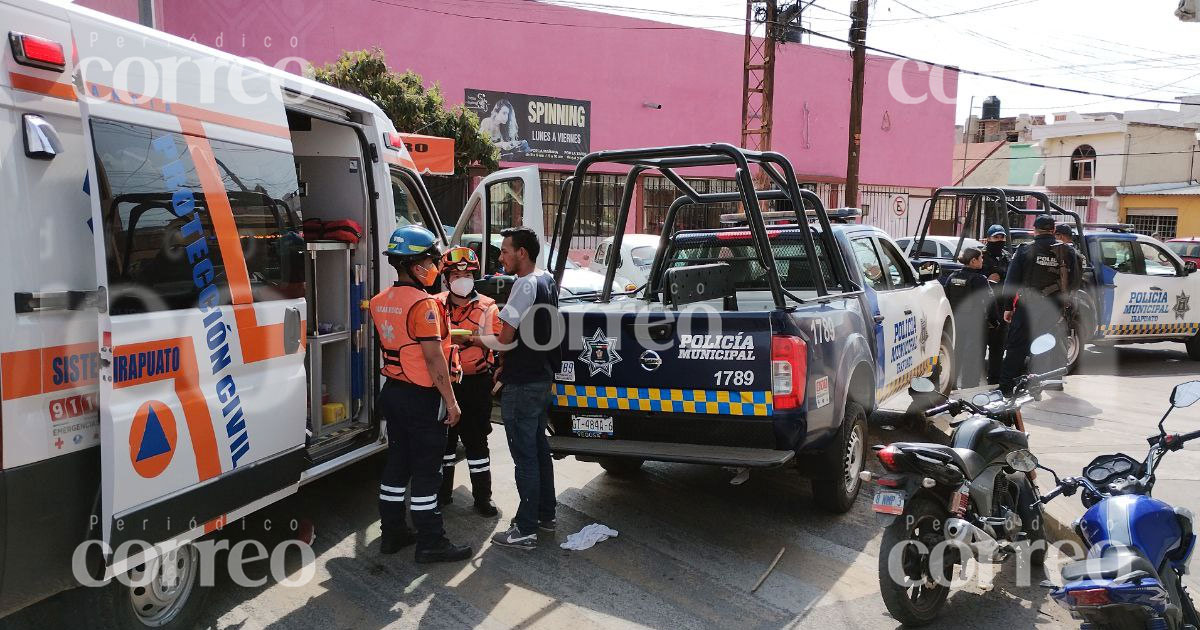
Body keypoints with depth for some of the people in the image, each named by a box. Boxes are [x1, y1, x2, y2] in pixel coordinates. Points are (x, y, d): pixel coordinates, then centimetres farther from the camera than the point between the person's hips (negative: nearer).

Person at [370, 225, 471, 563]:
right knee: (426, 470, -1)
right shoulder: (423, 303, -19)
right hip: (422, 398, -8)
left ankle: (392, 533, 26)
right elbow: (433, 358, -21)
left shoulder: (381, 301, 8)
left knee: (397, 462, 16)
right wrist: (451, 401, -15)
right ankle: (431, 543, 8)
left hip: (392, 392, 8)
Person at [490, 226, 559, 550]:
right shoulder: (548, 281, 11)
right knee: (540, 448, 18)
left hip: (521, 384, -10)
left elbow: (506, 336, -21)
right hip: (542, 377, 10)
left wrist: (502, 362, -1)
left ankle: (526, 529, 5)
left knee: (525, 455, -3)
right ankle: (545, 514, 29)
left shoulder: (525, 284, -18)